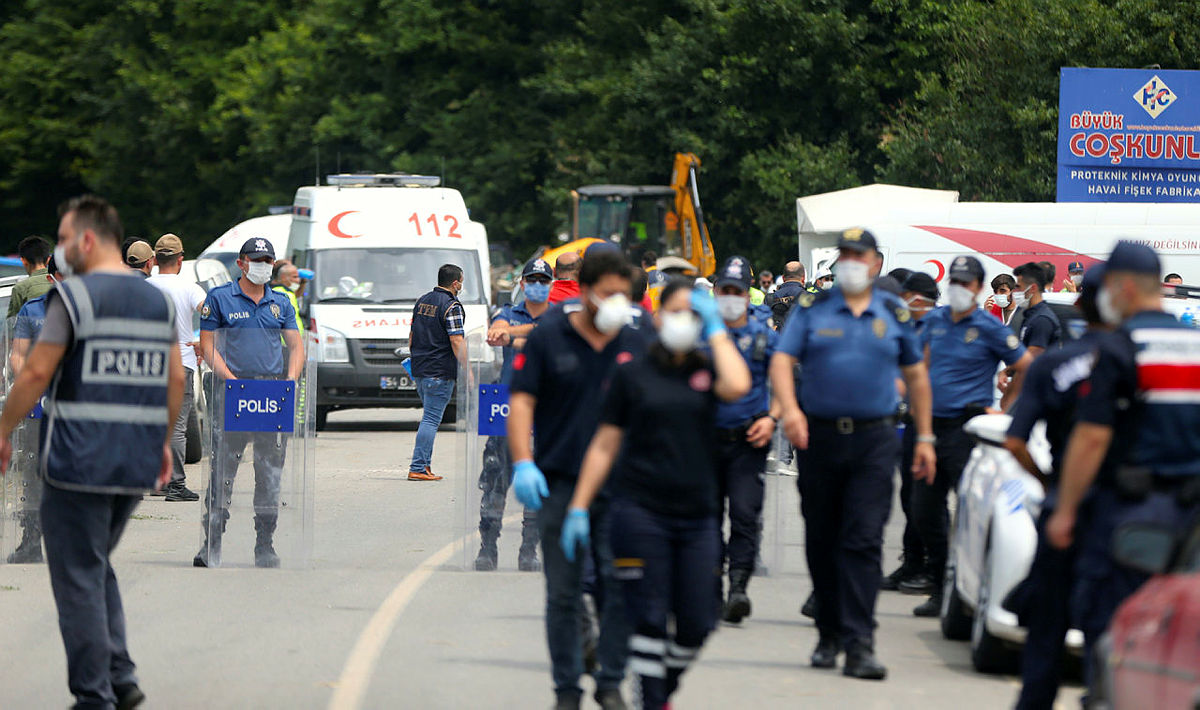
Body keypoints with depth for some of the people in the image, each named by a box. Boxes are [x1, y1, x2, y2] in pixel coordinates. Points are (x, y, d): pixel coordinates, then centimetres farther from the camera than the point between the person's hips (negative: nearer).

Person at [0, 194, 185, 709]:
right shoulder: (157, 301, 11)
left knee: (79, 579, 0)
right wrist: (163, 442, 22)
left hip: (80, 462, -7)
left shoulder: (74, 296, -9)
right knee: (97, 567, 20)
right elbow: (175, 379, 13)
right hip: (138, 464, 7)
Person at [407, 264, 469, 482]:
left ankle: (425, 464, 17)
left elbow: (412, 335, 20)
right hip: (440, 372, -8)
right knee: (431, 419, -7)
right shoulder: (451, 306, -12)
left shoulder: (422, 301, 13)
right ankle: (417, 468, -10)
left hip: (420, 368, 8)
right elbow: (457, 342, -17)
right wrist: (467, 370, -12)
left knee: (430, 417, 18)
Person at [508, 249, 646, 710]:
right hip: (560, 482, -1)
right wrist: (523, 464, -14)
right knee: (563, 591, 3)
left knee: (620, 584, -7)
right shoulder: (548, 339, 0)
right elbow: (522, 400, -3)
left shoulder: (635, 345, 8)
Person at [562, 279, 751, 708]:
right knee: (649, 620, -5)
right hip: (641, 509, -2)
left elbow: (738, 386, -18)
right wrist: (579, 508, 2)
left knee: (696, 624, 3)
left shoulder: (707, 371, 7)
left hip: (697, 512, 2)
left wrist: (716, 330, -7)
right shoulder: (633, 373, 4)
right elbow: (605, 446, 6)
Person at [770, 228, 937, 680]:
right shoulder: (812, 310, 6)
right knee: (821, 541, 8)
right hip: (819, 436, 1)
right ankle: (829, 634, 21)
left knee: (863, 540, -10)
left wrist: (924, 437, 15)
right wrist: (789, 409, -21)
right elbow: (782, 361, -3)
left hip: (874, 440, -1)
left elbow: (915, 375, 18)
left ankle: (859, 643, -14)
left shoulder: (894, 315, 10)